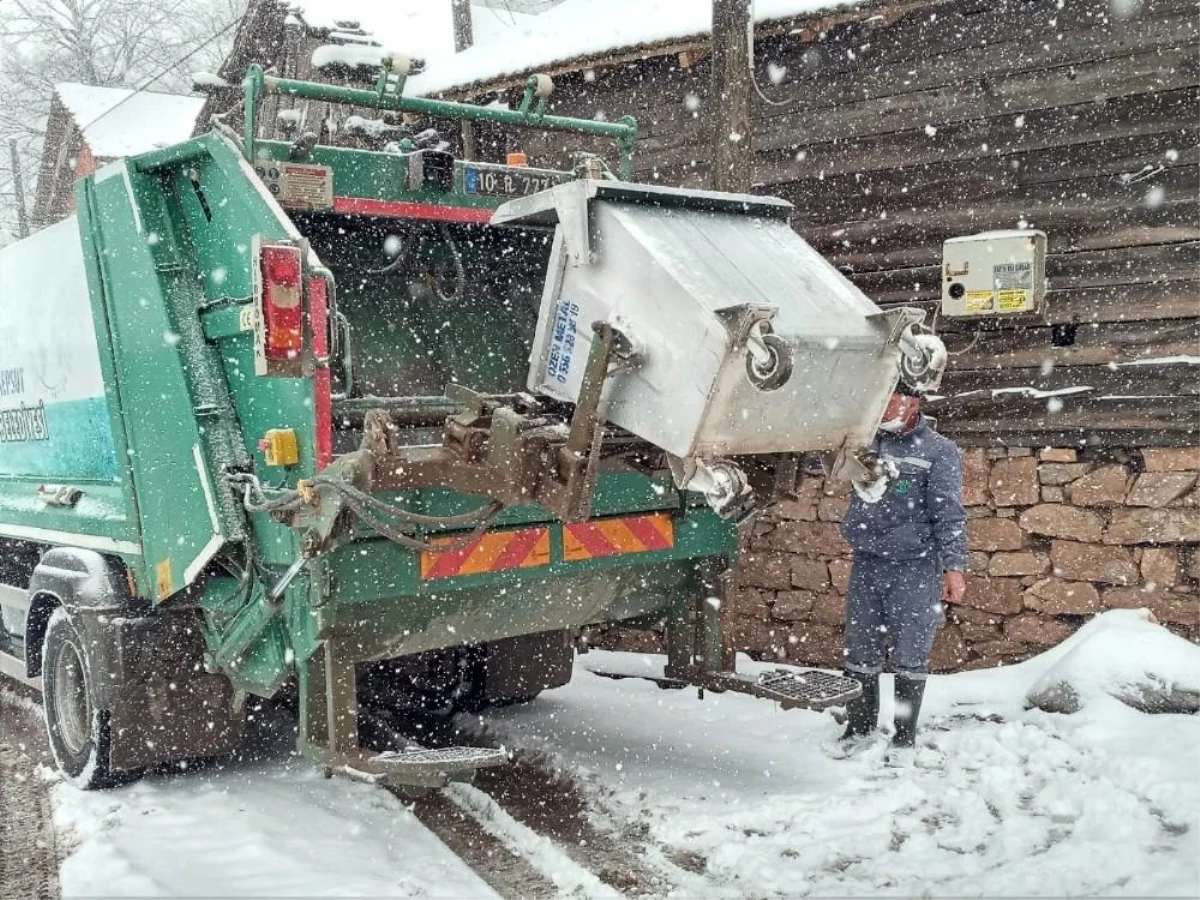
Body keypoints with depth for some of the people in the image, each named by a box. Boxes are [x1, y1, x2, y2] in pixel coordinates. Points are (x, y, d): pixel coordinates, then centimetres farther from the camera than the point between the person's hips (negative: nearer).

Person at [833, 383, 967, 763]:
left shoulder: (938, 451, -2)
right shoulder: (866, 443, 12)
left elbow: (949, 513, -7)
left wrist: (954, 566, -15)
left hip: (915, 568, -4)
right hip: (866, 564, 4)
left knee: (909, 656, 2)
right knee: (859, 653, 9)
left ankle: (905, 738, 15)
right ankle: (860, 728, 25)